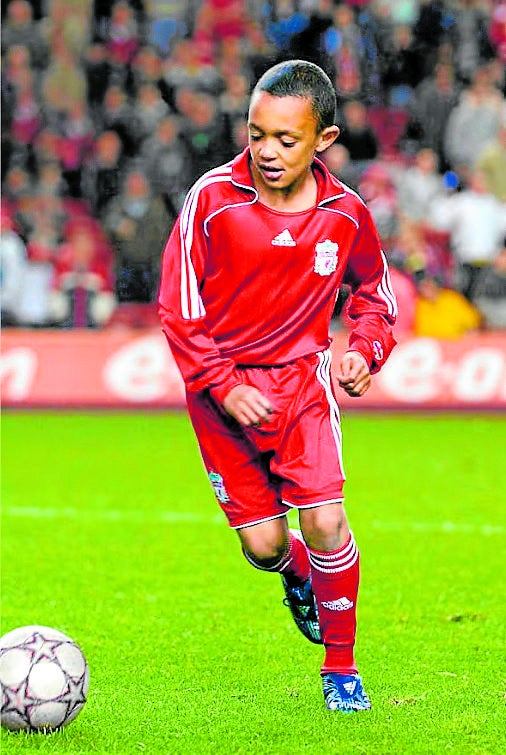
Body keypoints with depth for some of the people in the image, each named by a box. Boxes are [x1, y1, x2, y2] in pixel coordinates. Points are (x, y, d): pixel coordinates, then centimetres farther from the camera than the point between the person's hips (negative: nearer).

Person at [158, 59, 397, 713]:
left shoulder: (345, 215, -7)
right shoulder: (214, 199, -14)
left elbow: (373, 290, 13)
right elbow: (178, 305, -9)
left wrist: (366, 351, -5)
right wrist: (223, 387, -15)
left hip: (302, 379, 1)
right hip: (223, 387, -1)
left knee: (325, 521, -13)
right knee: (262, 544, -1)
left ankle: (341, 668, 7)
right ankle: (298, 575, 38)